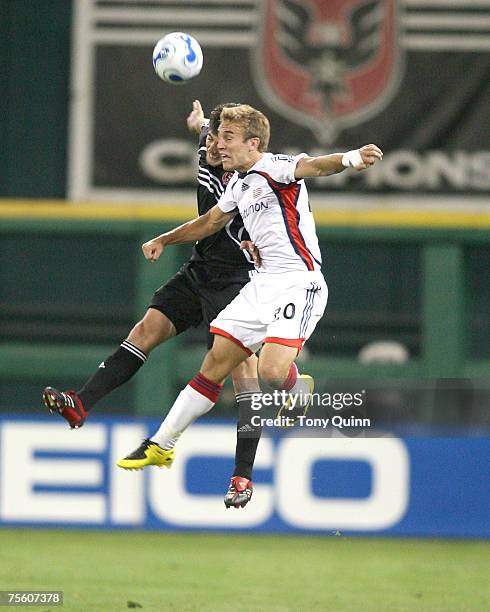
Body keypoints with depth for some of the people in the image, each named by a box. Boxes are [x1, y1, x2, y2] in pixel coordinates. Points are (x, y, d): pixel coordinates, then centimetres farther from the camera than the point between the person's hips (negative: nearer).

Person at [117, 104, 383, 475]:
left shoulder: (274, 168, -12)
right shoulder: (239, 185, 15)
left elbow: (312, 166, -34)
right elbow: (210, 222, 33)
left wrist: (349, 159, -55)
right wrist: (164, 241, 44)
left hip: (299, 282, -8)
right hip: (265, 282, 8)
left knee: (272, 371, -24)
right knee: (215, 364, 7)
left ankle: (300, 392, 12)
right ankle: (161, 445, 13)